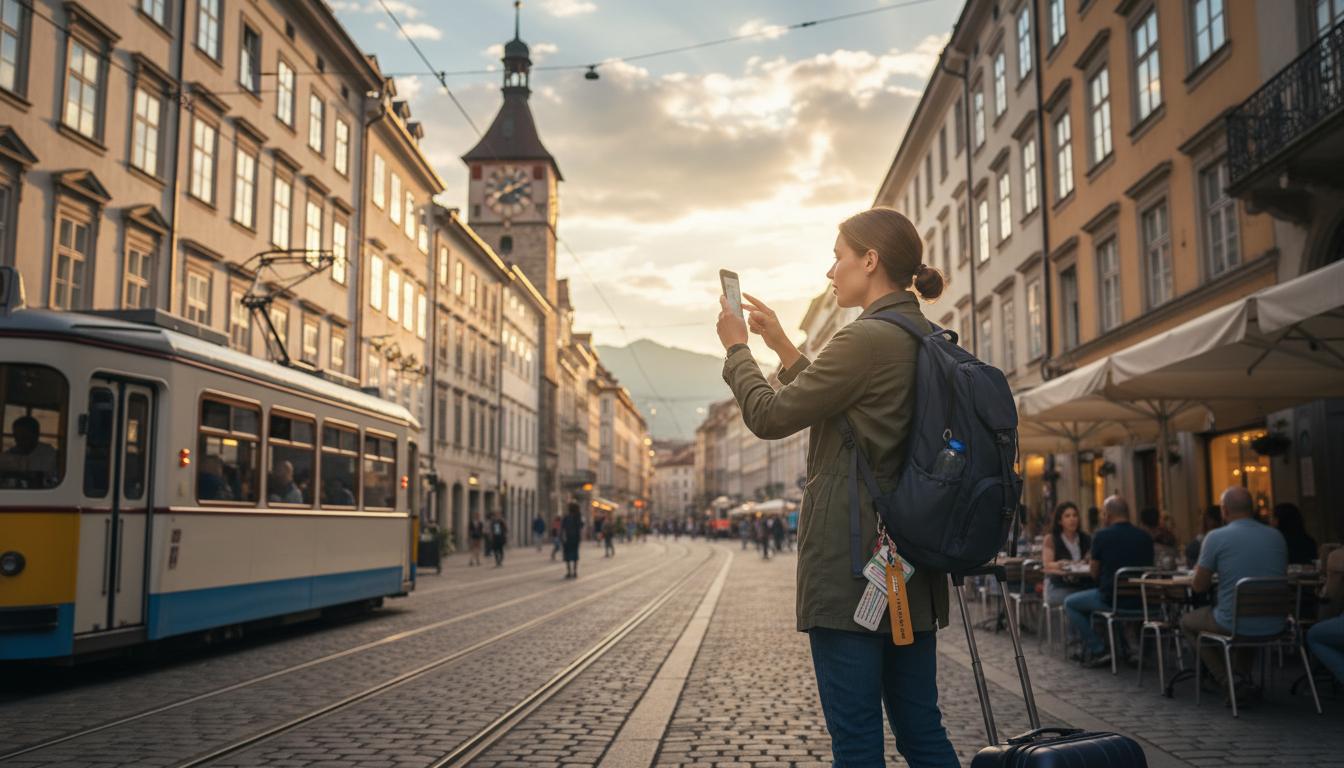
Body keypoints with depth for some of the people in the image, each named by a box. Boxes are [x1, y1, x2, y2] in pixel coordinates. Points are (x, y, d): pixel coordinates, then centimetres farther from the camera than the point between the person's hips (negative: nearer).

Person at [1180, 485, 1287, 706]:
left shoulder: (1216, 537, -11)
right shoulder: (1276, 536, 5)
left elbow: (1199, 586, -5)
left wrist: (1212, 575, 18)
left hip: (1235, 624, -5)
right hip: (1274, 625, 6)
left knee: (1187, 622, 24)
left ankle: (1229, 682, 10)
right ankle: (1244, 679, 31)